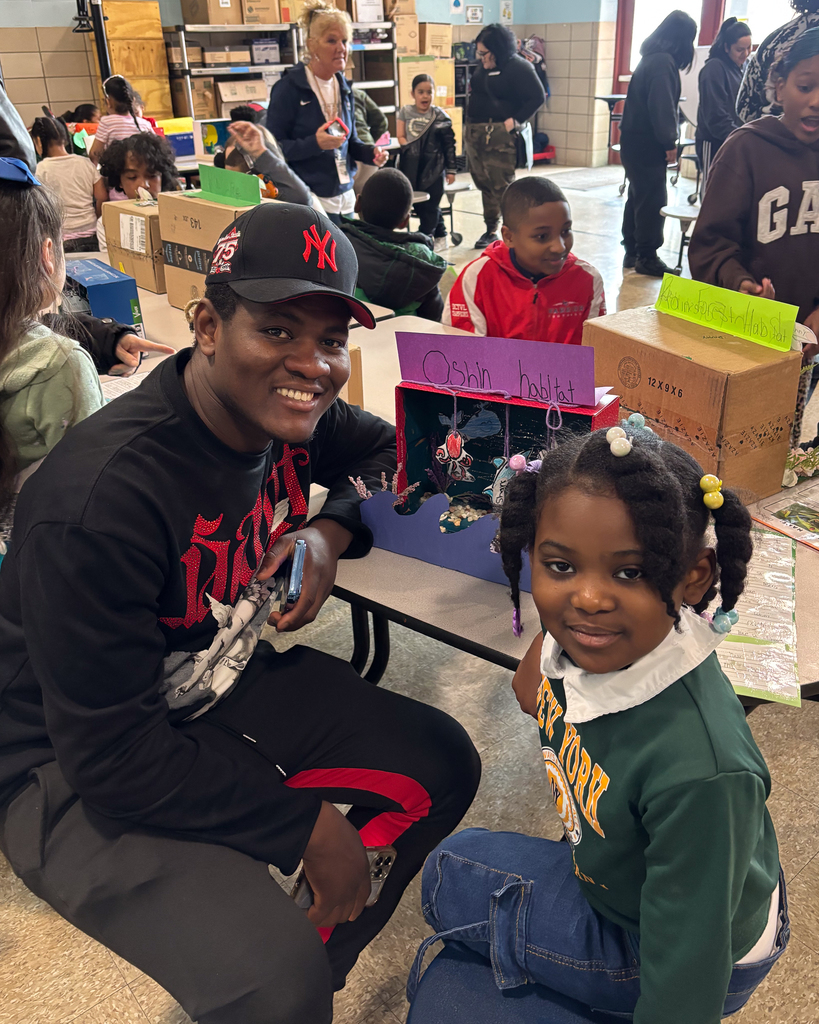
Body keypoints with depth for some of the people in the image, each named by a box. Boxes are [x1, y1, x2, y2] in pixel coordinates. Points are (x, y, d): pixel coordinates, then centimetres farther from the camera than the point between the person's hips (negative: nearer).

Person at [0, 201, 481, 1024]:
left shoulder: (288, 413, -10)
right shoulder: (104, 498, -32)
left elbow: (390, 451, 11)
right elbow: (111, 755, -27)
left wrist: (332, 531, -11)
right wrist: (307, 827, -19)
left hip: (227, 685, 8)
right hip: (79, 774, -7)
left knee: (440, 767, 1)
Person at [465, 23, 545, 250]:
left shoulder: (518, 67, -11)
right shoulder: (483, 66, 12)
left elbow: (537, 97, -15)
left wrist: (515, 120, -18)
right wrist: (470, 126, 12)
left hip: (500, 136, -8)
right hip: (475, 134, 8)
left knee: (502, 187, -8)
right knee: (484, 184, 13)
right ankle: (491, 231, 23)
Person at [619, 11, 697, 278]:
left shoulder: (651, 58, 14)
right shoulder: (664, 62, -15)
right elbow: (662, 107, -21)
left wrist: (667, 139, 10)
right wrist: (670, 142, -13)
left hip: (635, 141, 10)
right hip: (647, 145, -10)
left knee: (638, 197, 14)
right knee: (653, 200, -4)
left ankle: (632, 252, 21)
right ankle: (647, 257, 1)